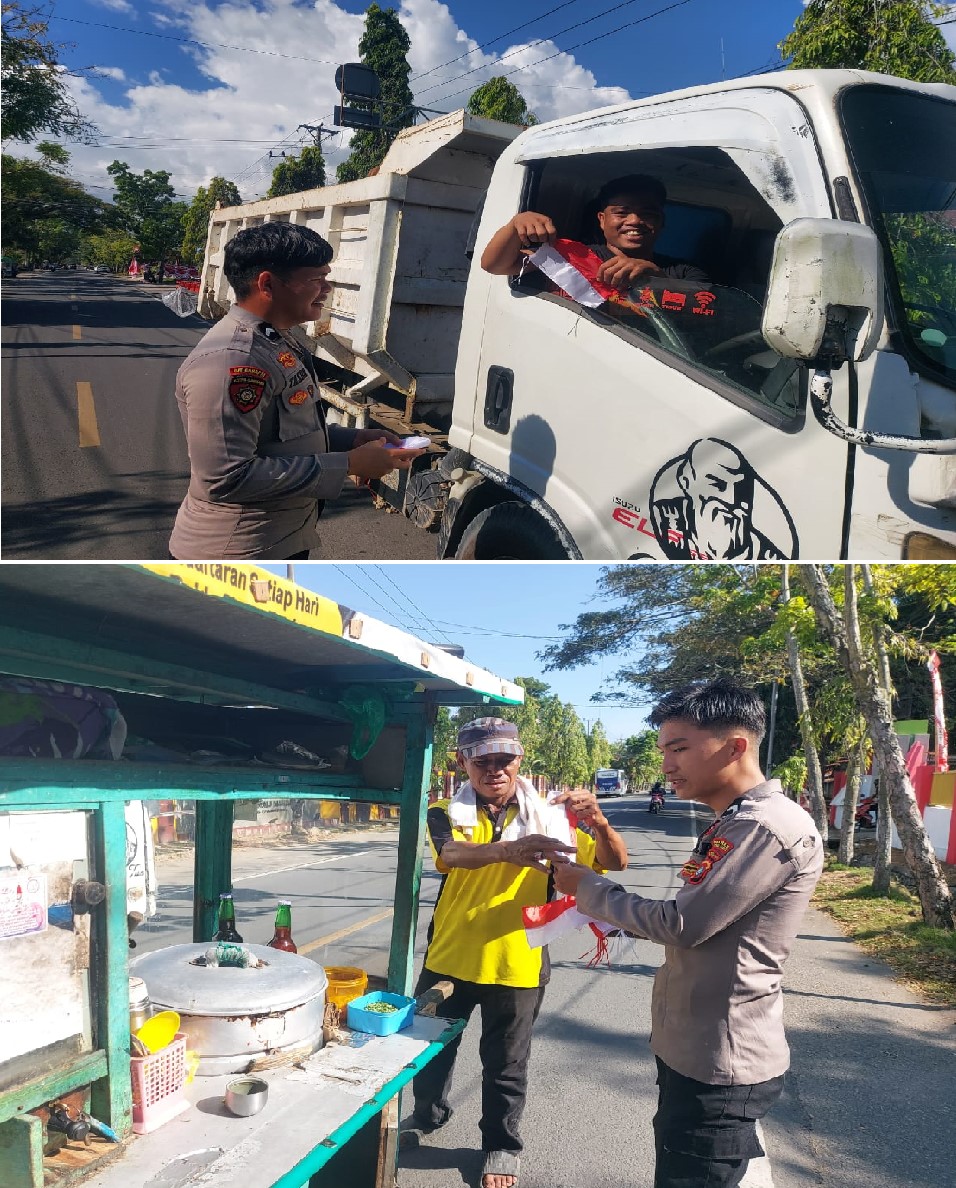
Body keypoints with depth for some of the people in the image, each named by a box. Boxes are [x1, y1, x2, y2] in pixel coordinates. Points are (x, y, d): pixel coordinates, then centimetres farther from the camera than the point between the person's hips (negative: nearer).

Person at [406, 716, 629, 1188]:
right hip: (448, 960, 1)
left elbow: (615, 865, -11)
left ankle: (500, 1145, 39)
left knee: (505, 1064, 15)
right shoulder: (446, 813, -8)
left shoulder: (547, 816, -6)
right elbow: (451, 855, -31)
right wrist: (508, 850, -51)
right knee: (432, 1046, 22)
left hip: (516, 965, -1)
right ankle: (427, 1116, 49)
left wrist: (598, 822, -33)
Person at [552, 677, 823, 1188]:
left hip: (719, 1065, -9)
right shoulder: (730, 824, 10)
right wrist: (612, 916, 3)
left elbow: (683, 924, -23)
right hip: (693, 1049, 9)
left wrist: (588, 888, -11)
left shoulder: (772, 828, -23)